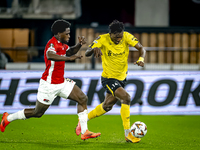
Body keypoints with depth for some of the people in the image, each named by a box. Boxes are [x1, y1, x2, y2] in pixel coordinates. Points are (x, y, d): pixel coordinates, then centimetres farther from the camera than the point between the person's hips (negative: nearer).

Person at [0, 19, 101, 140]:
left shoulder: (61, 44, 7)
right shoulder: (52, 43, -21)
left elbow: (70, 51, 26)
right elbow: (50, 55, -43)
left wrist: (79, 45, 6)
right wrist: (68, 58, -48)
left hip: (61, 83, 9)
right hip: (49, 84, -9)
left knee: (83, 99, -1)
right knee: (38, 113, 3)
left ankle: (84, 132, -1)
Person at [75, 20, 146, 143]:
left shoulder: (126, 37, -12)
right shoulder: (103, 39, -19)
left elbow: (141, 48, -11)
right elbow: (87, 53, -23)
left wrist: (141, 59, -33)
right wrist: (94, 49, -46)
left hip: (122, 77, 5)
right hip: (109, 78, -5)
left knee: (107, 106, 18)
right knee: (126, 98, -25)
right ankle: (128, 134, -19)